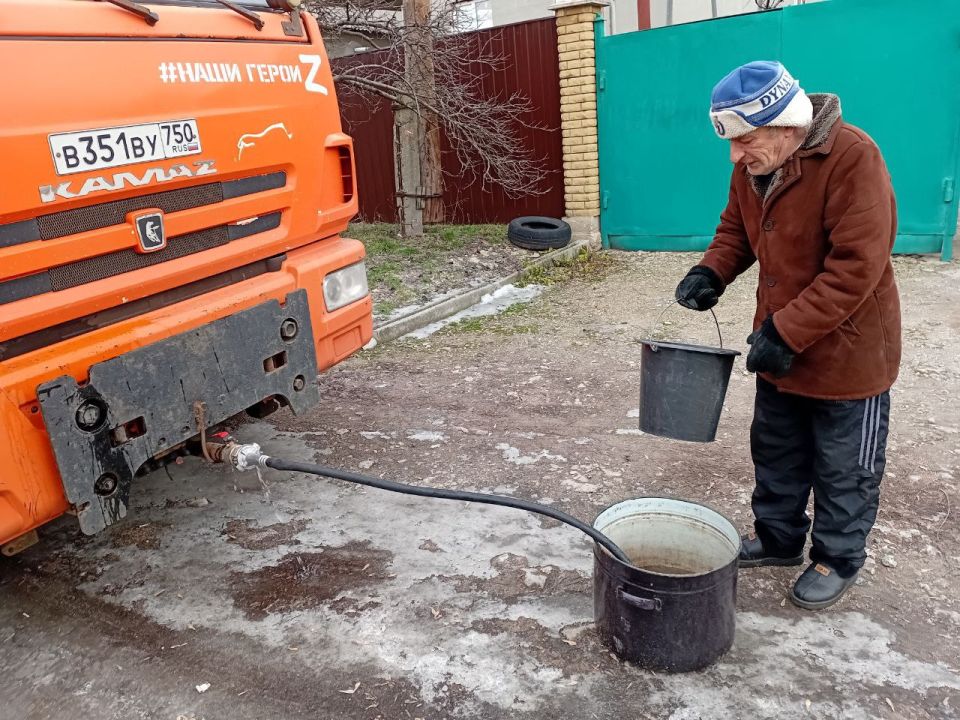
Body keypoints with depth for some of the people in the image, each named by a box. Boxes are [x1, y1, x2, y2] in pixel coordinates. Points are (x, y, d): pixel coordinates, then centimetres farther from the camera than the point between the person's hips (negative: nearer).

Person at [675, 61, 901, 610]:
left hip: (847, 351, -7)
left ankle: (839, 559, 32)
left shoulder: (852, 157, -24)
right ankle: (778, 538, 41)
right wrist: (711, 273, -9)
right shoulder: (751, 167, -2)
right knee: (776, 451, 20)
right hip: (779, 348, 7)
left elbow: (857, 266, -27)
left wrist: (787, 332, -27)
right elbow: (736, 231, 12)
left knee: (843, 468, 11)